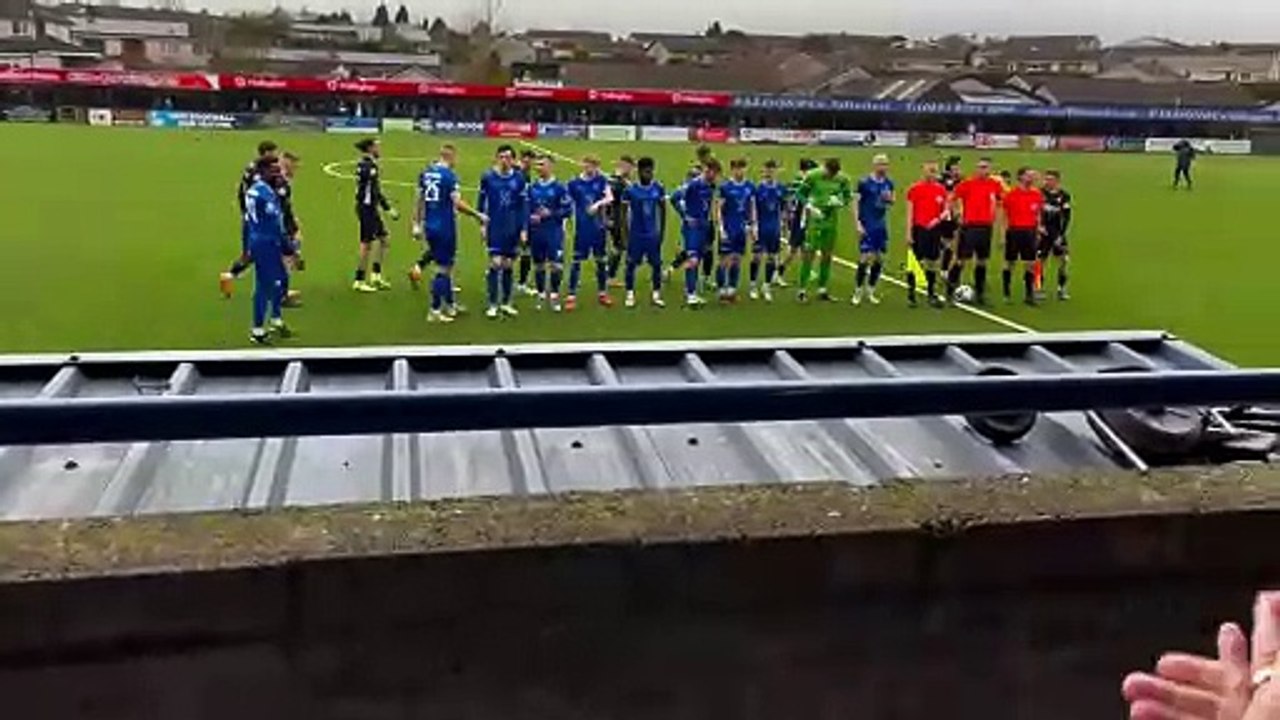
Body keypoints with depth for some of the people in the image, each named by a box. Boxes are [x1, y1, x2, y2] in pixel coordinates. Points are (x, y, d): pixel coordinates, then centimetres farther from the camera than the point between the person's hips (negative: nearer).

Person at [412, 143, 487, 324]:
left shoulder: (425, 173, 7)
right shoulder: (449, 175, -14)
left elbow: (419, 200, 11)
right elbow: (457, 203, -18)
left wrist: (417, 224, 17)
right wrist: (478, 215, -8)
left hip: (429, 226, 7)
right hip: (445, 227, -7)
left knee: (446, 265, 20)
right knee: (442, 269, 2)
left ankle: (450, 305, 30)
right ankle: (435, 311, 6)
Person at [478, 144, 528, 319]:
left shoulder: (519, 178, 1)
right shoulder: (488, 177, -3)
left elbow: (524, 205, 4)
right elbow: (481, 201, 5)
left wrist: (524, 229, 0)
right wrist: (482, 224, 2)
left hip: (513, 229, 2)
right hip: (494, 228, -2)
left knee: (508, 265, 8)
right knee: (496, 263, -8)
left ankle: (506, 303, 20)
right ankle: (493, 305, 0)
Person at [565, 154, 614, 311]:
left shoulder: (601, 181, 0)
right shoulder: (574, 184, -3)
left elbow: (610, 198, -13)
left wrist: (598, 204, -31)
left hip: (598, 228, 2)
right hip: (581, 229, -2)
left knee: (601, 261, 11)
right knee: (577, 262, -3)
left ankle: (602, 293, 24)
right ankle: (571, 296, 2)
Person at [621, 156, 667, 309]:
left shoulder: (658, 188, -2)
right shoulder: (631, 190, -9)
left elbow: (663, 211, 7)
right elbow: (624, 213, -3)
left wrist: (662, 231, 4)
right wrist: (626, 235, -6)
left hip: (653, 234, 2)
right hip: (636, 234, -2)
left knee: (656, 264, 4)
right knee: (631, 264, 4)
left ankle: (656, 295, 15)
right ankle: (630, 295, 17)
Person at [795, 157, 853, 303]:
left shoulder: (842, 179, -2)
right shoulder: (812, 176, -10)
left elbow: (848, 196, 9)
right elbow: (801, 194, -2)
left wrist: (840, 202, -13)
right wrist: (810, 207, -16)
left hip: (832, 220, 4)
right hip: (815, 219, -4)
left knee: (828, 255, 8)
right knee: (810, 253, -7)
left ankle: (822, 289, 19)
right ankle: (802, 289, -2)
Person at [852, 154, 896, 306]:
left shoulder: (888, 183, 7)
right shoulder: (864, 183, -8)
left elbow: (891, 202, 18)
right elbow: (856, 203, -7)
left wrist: (889, 199, -6)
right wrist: (858, 224, -14)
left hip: (881, 226, 6)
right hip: (867, 226, -6)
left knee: (879, 259, 7)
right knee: (865, 257, -8)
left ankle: (870, 291, 20)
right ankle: (858, 291, 5)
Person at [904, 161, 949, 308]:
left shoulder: (941, 189, 7)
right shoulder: (915, 189, -3)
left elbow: (947, 210, 9)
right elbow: (910, 212, -3)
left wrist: (939, 218, -12)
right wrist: (909, 232, -7)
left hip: (934, 229, 4)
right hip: (919, 229, -4)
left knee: (933, 263, 9)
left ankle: (931, 294, 18)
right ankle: (911, 294, 8)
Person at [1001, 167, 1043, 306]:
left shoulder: (1037, 194, 6)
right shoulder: (1011, 194, -6)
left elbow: (1038, 214, 14)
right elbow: (1004, 215, -3)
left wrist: (1038, 230, 11)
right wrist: (1004, 233, -7)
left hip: (1030, 231, 4)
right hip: (1014, 231, -3)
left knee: (1030, 264, 3)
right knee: (1010, 263, 4)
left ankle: (1029, 295, 8)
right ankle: (1007, 294, 13)